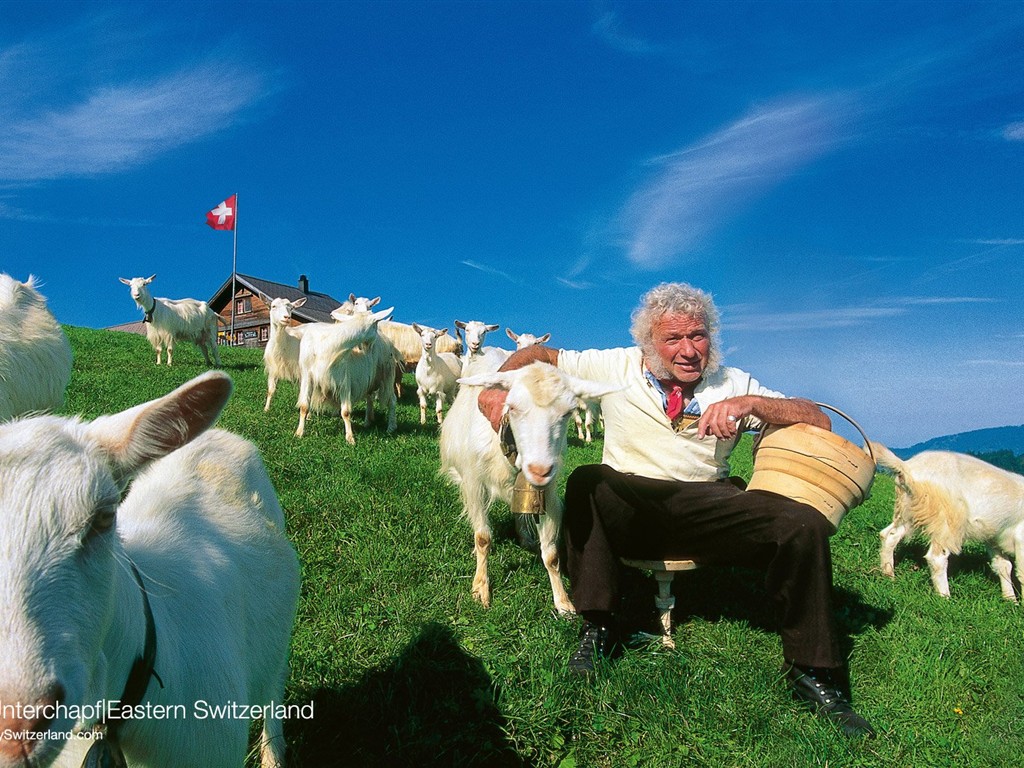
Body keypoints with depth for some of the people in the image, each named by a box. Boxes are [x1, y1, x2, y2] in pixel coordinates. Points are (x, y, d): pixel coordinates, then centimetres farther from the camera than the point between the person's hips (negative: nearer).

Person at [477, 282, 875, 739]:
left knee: (805, 525, -21)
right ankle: (597, 627, -19)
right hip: (628, 508, -1)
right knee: (587, 481, -32)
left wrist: (750, 403, -15)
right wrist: (498, 388, -8)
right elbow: (538, 355, 13)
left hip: (709, 506, 1)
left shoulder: (732, 384, 8)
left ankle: (811, 672, -3)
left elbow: (820, 422, 2)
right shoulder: (616, 368, 7)